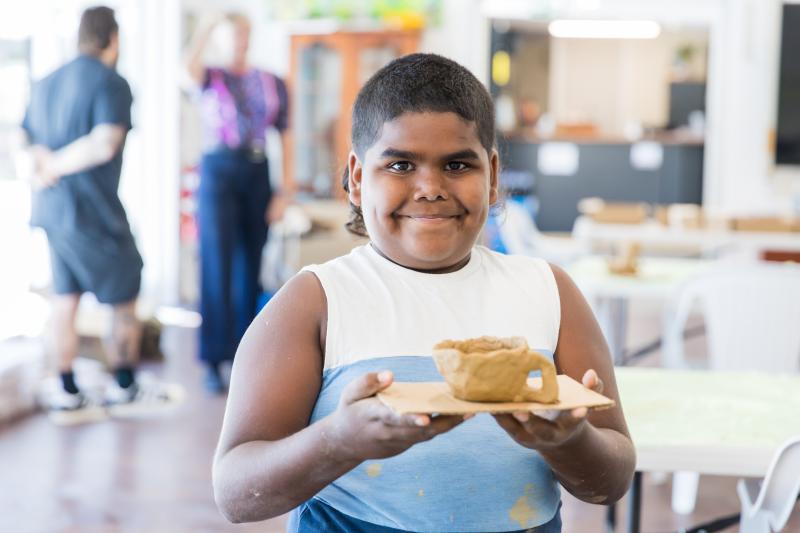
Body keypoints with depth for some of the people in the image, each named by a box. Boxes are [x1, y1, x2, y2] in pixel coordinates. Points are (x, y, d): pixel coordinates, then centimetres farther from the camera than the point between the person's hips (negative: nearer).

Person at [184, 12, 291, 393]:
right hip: (218, 173, -3)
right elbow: (190, 64, -20)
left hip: (257, 175, 3)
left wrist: (285, 190, 1)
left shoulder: (273, 84, 11)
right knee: (218, 265, -8)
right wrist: (212, 25, -22)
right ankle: (215, 360, -7)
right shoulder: (212, 78, 5)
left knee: (251, 267, 6)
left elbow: (285, 137, 8)